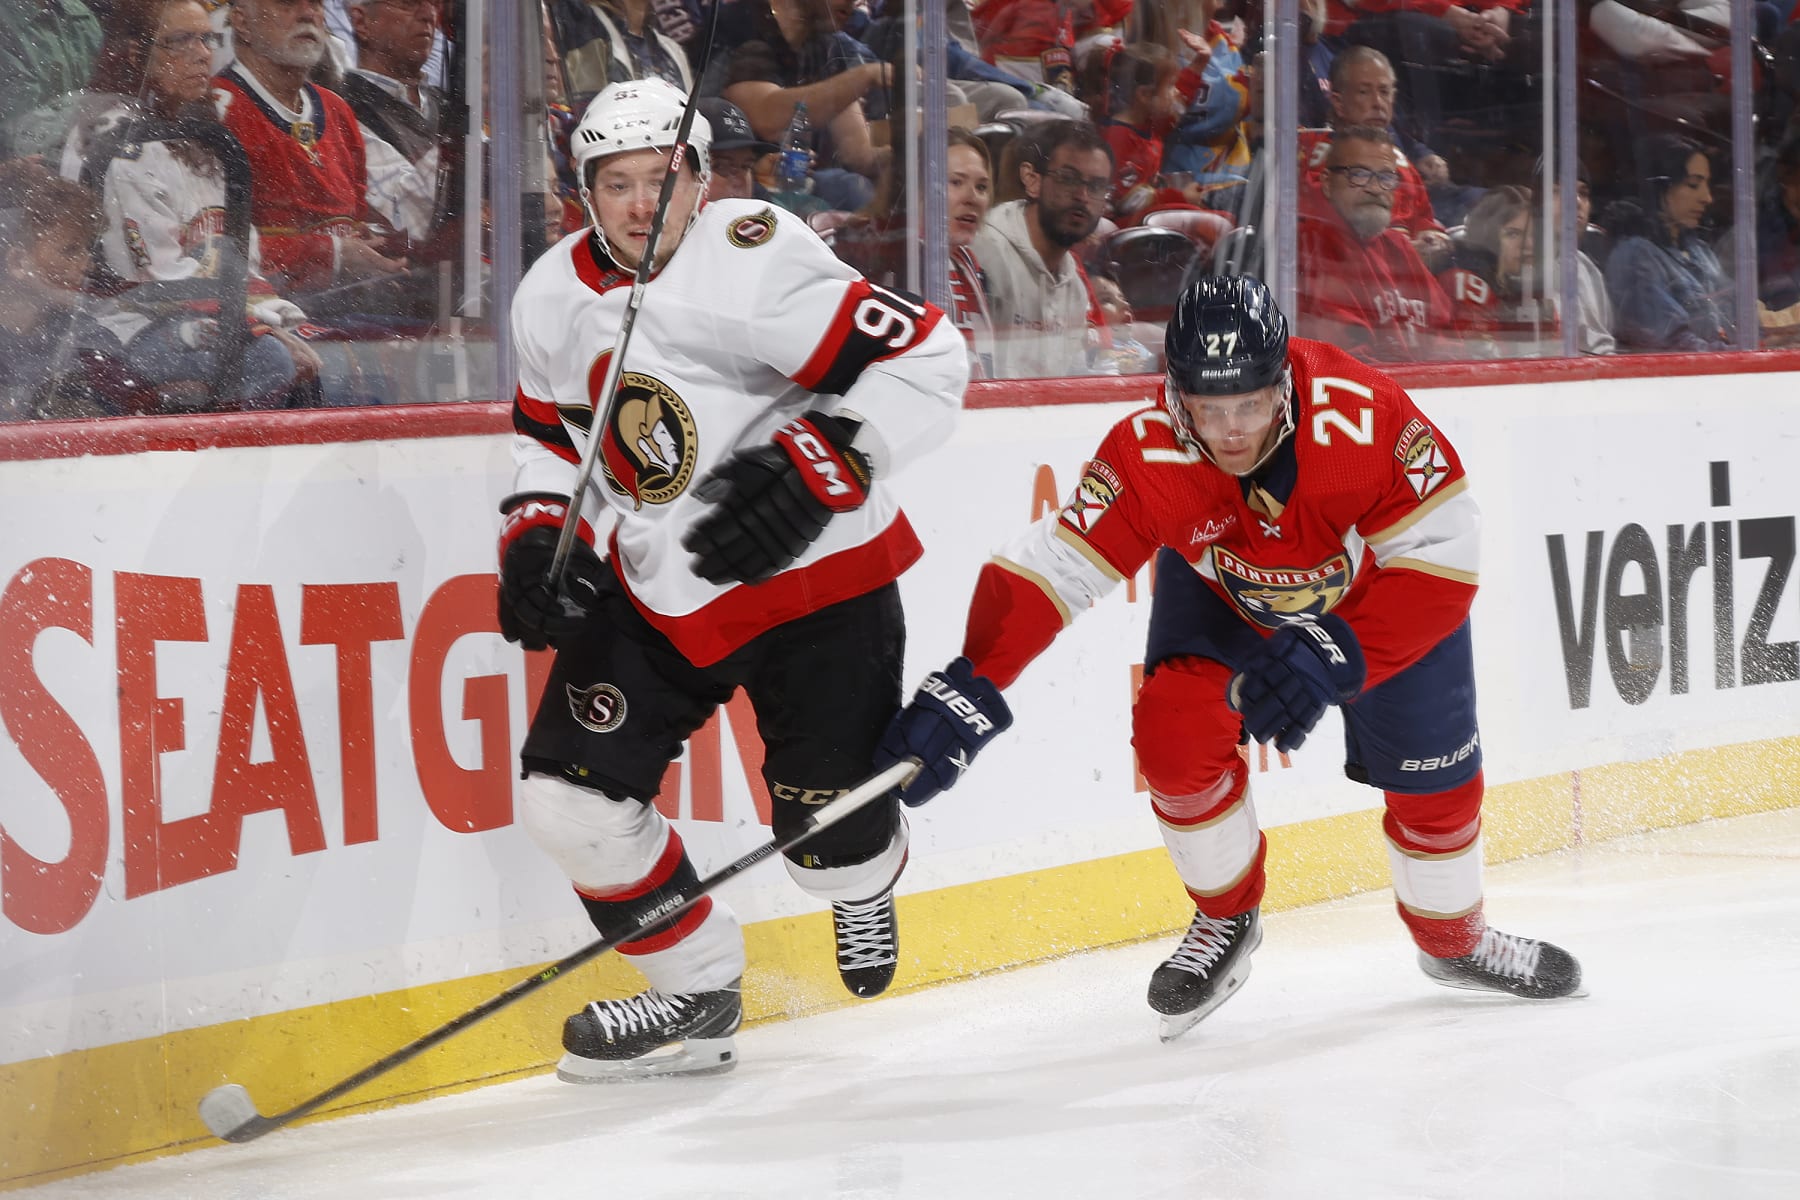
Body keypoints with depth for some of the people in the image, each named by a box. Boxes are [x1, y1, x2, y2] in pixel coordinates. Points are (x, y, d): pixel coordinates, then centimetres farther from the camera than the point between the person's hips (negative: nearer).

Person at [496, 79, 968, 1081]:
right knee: (571, 795, -6)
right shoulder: (553, 298, 1)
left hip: (813, 574, -6)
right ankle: (698, 995, 15)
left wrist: (812, 468, -31)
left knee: (832, 833, -6)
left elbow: (926, 360, -24)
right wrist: (538, 536, 2)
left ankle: (866, 878, 36)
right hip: (654, 589, 6)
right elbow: (553, 432, 19)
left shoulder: (753, 262, -22)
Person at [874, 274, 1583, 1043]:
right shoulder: (1147, 455, -35)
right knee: (1175, 735, -20)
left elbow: (1441, 563, -35)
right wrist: (965, 693, -46)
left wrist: (1333, 657, -45)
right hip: (1223, 592, 1)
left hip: (1382, 590, -1)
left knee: (1433, 779, 6)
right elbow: (1048, 568, -34)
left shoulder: (1365, 420, -41)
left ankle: (1455, 942, 37)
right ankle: (1226, 921, 7)